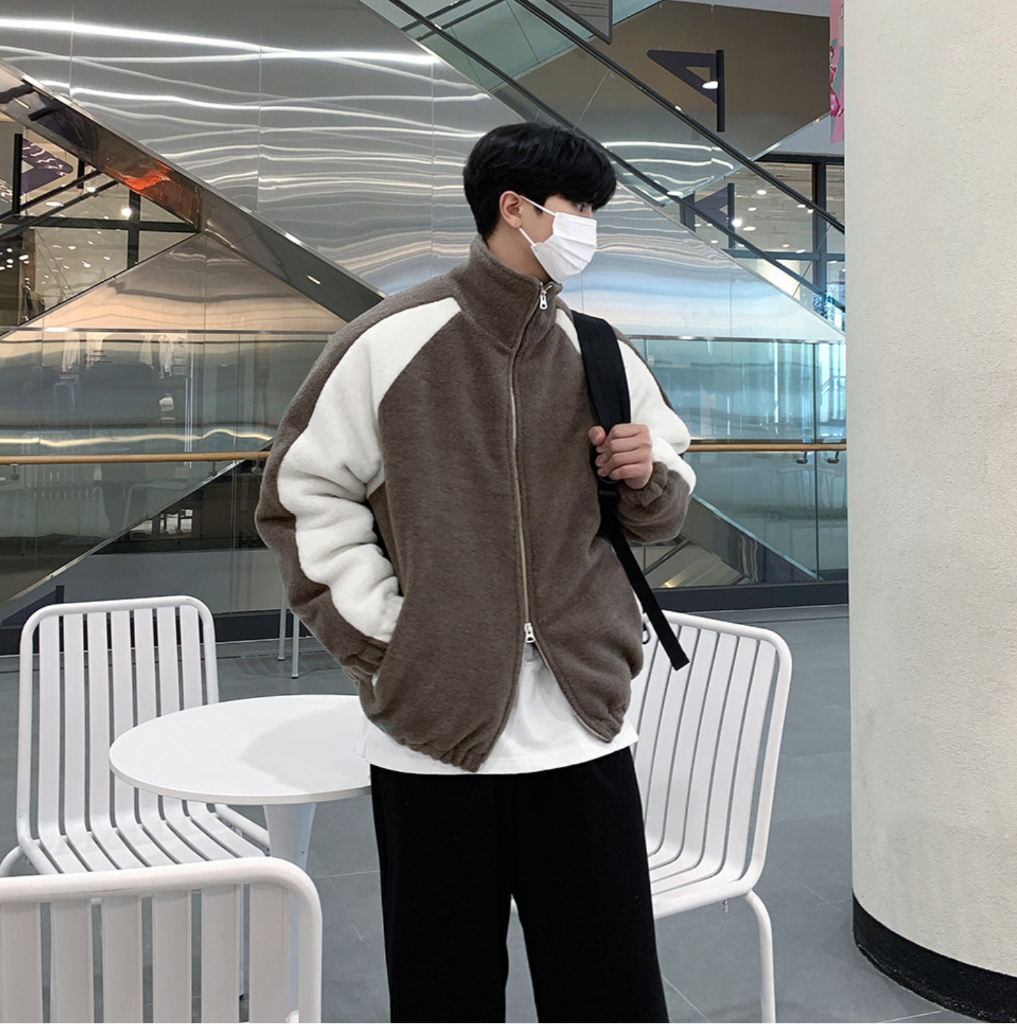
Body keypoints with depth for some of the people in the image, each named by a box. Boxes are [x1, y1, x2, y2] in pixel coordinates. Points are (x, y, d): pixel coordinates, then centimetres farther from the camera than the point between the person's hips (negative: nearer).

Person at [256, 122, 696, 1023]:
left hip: (581, 723, 3)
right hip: (432, 722, -2)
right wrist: (384, 629, -6)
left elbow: (663, 513, 19)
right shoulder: (392, 342, -2)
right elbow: (305, 493, 2)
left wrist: (647, 475, -4)